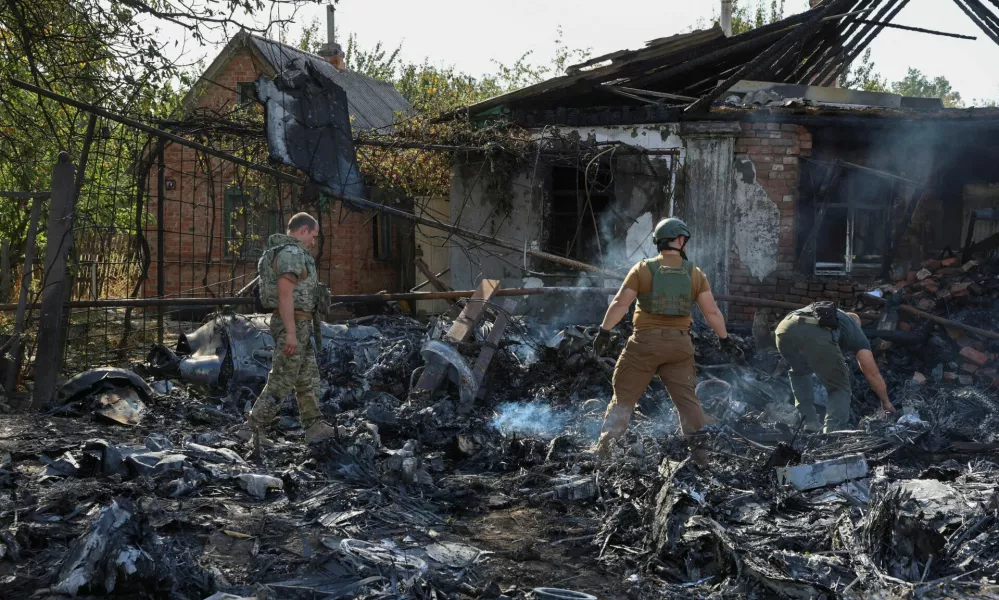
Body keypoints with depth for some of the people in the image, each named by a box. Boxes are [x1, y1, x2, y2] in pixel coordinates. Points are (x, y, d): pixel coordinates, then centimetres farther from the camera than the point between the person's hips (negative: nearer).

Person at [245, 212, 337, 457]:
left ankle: (314, 426, 17)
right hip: (294, 324, -11)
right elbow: (285, 294, -24)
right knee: (281, 381, -6)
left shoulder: (288, 252, 17)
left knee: (308, 377, 13)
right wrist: (291, 333, -26)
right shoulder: (291, 253, -17)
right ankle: (254, 429, -3)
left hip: (299, 325, 11)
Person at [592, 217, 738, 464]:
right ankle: (701, 453, 8)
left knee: (624, 396, 6)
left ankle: (603, 449, 6)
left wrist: (604, 331, 2)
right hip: (679, 344, 2)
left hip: (645, 342, -2)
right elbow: (712, 311, 3)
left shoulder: (643, 269, -2)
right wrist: (724, 338, 15)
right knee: (687, 398, 9)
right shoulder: (695, 274, 3)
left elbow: (620, 304, -6)